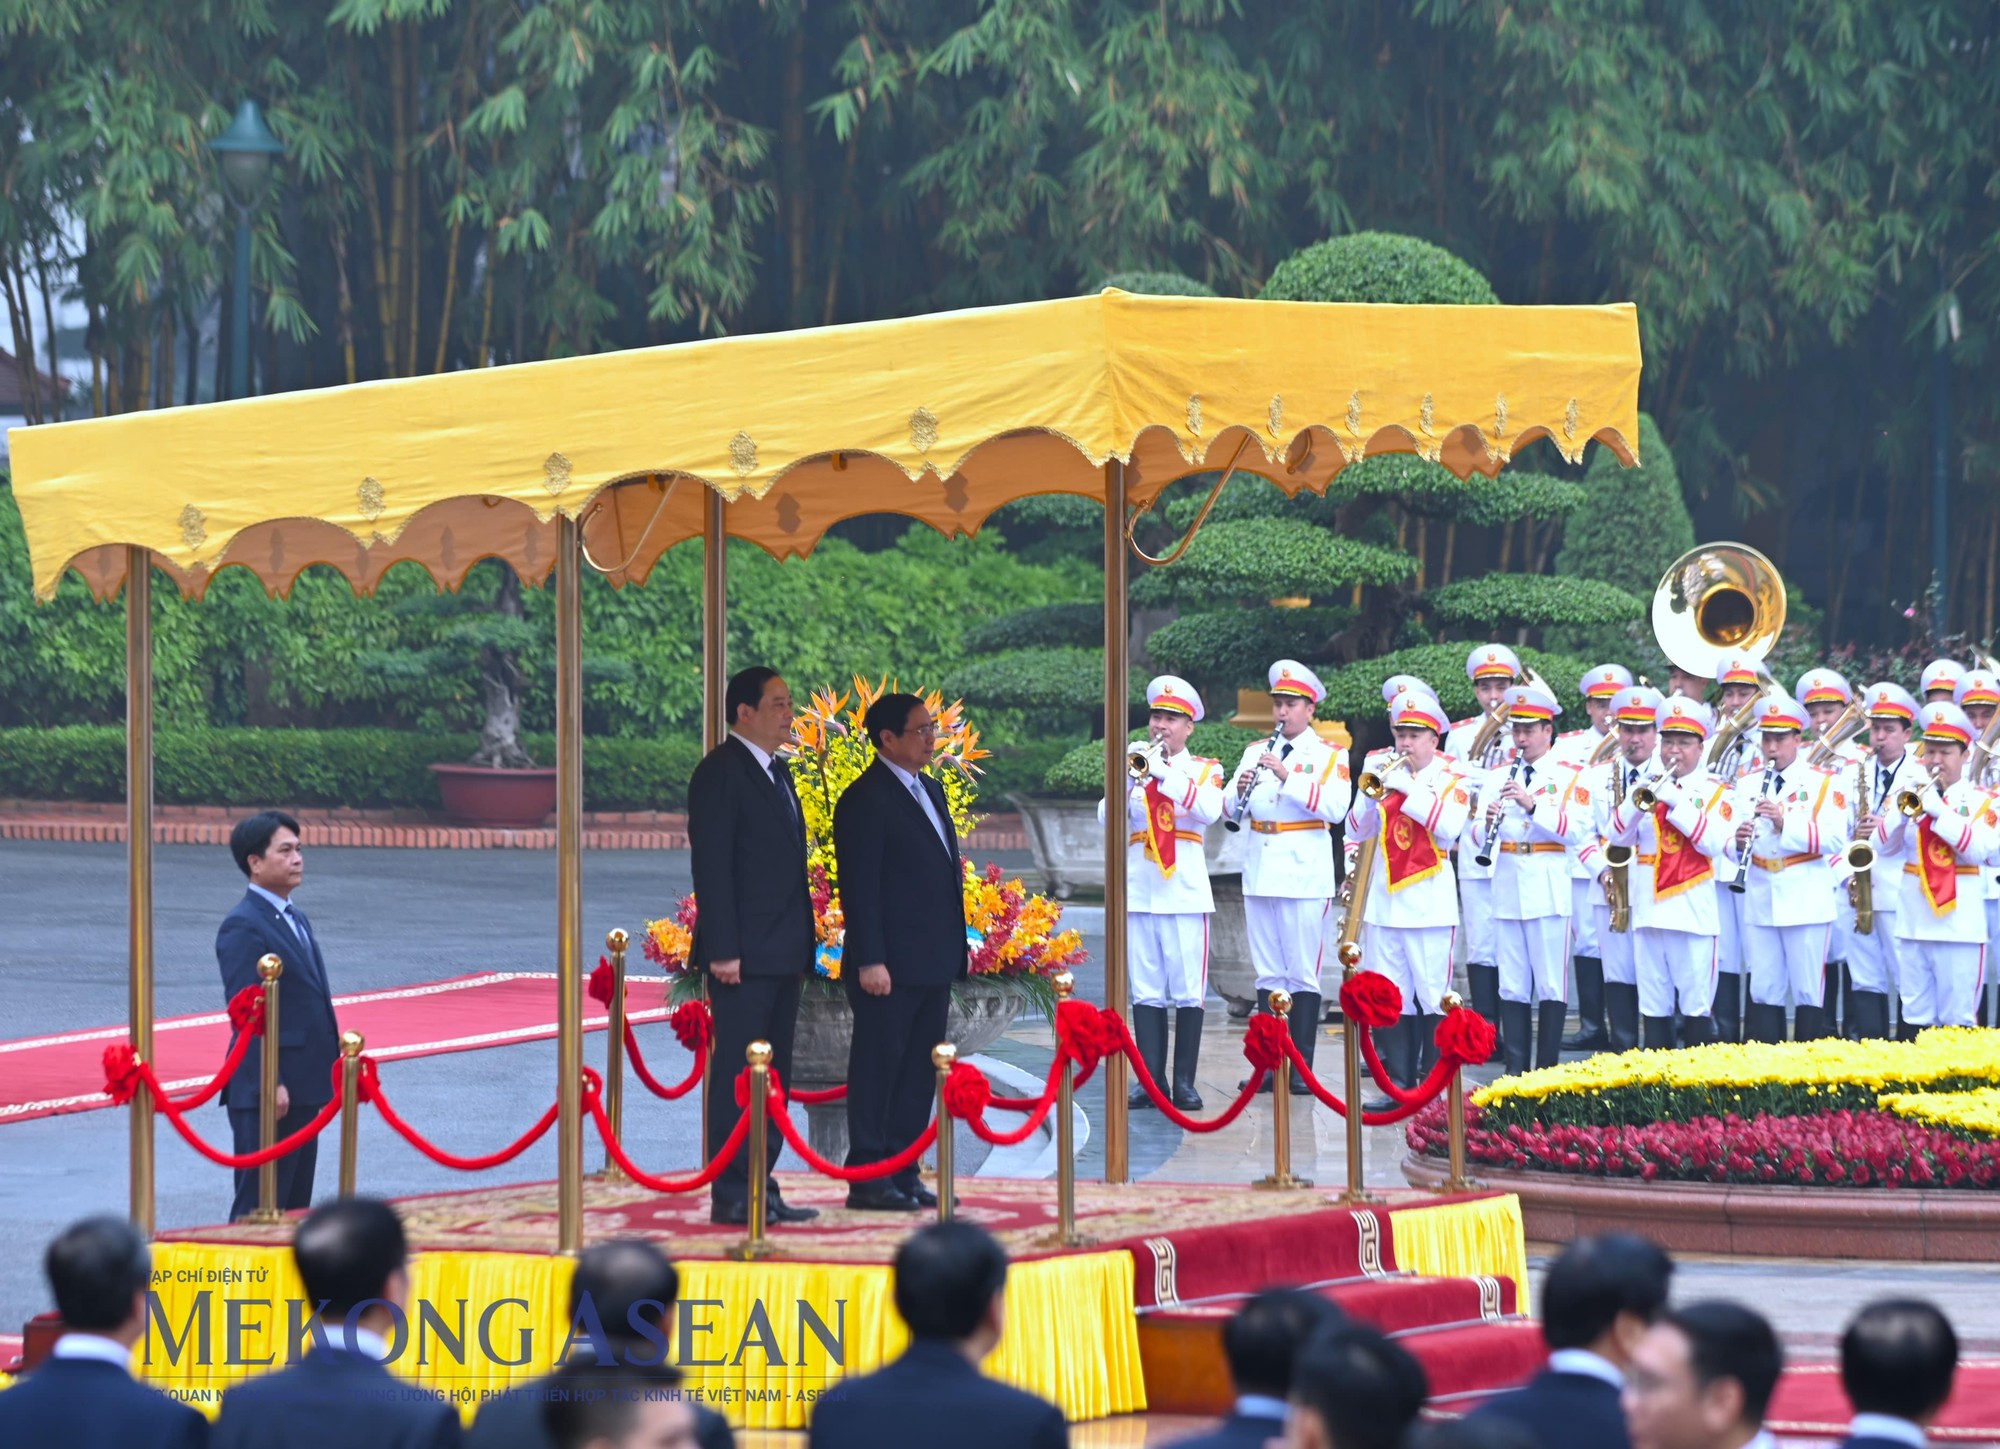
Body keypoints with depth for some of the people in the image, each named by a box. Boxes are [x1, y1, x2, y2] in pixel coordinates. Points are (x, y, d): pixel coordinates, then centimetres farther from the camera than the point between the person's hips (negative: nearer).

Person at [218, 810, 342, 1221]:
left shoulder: (295, 919, 17)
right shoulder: (243, 926, -13)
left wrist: (333, 1062, 17)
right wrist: (269, 1084, -22)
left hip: (302, 1089, 9)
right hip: (266, 1091, -9)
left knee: (295, 1206, 11)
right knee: (259, 1206, -6)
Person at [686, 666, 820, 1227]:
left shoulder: (776, 772, 17)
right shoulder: (720, 773, -10)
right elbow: (711, 866, -15)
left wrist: (803, 947, 16)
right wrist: (722, 950, -20)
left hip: (782, 955, 9)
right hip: (744, 957, -9)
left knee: (773, 1075, 11)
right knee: (738, 1074, -7)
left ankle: (761, 1190, 16)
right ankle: (730, 1196, -6)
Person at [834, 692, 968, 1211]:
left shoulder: (930, 791, 17)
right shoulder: (866, 799, -11)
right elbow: (859, 888, -15)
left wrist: (955, 952, 17)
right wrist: (870, 961, -19)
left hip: (932, 965, 9)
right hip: (890, 967, -9)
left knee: (919, 1072, 11)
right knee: (877, 1067, -3)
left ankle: (903, 1171, 16)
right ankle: (866, 1179, 0)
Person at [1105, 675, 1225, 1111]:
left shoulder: (1204, 769, 6)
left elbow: (1208, 810, -15)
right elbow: (1108, 816, 0)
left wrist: (1164, 771, -19)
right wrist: (1130, 777, -17)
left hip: (1185, 892, -3)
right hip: (1140, 891, 3)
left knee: (1188, 990, -4)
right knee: (1146, 990, 1)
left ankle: (1184, 1081, -1)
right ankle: (1151, 1078, 4)